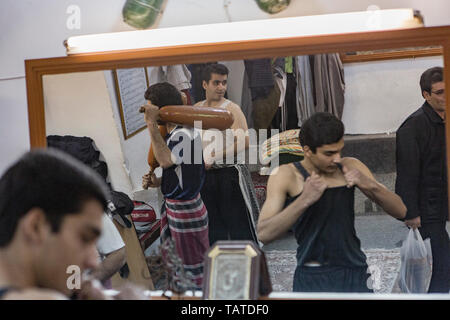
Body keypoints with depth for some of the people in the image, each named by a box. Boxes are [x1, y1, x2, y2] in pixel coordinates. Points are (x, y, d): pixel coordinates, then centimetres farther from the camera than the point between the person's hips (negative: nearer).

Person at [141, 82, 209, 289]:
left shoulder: (185, 134, -22)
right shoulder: (173, 133, 10)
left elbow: (166, 160, -39)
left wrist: (151, 124, -34)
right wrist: (158, 182, 3)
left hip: (186, 212, -10)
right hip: (173, 208, 10)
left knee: (193, 271, 2)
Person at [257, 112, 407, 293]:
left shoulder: (351, 167, 4)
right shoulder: (286, 175, -5)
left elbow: (400, 211, 4)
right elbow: (264, 234, -15)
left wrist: (369, 184, -15)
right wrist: (305, 199, -27)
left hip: (355, 277, 3)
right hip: (312, 280, -2)